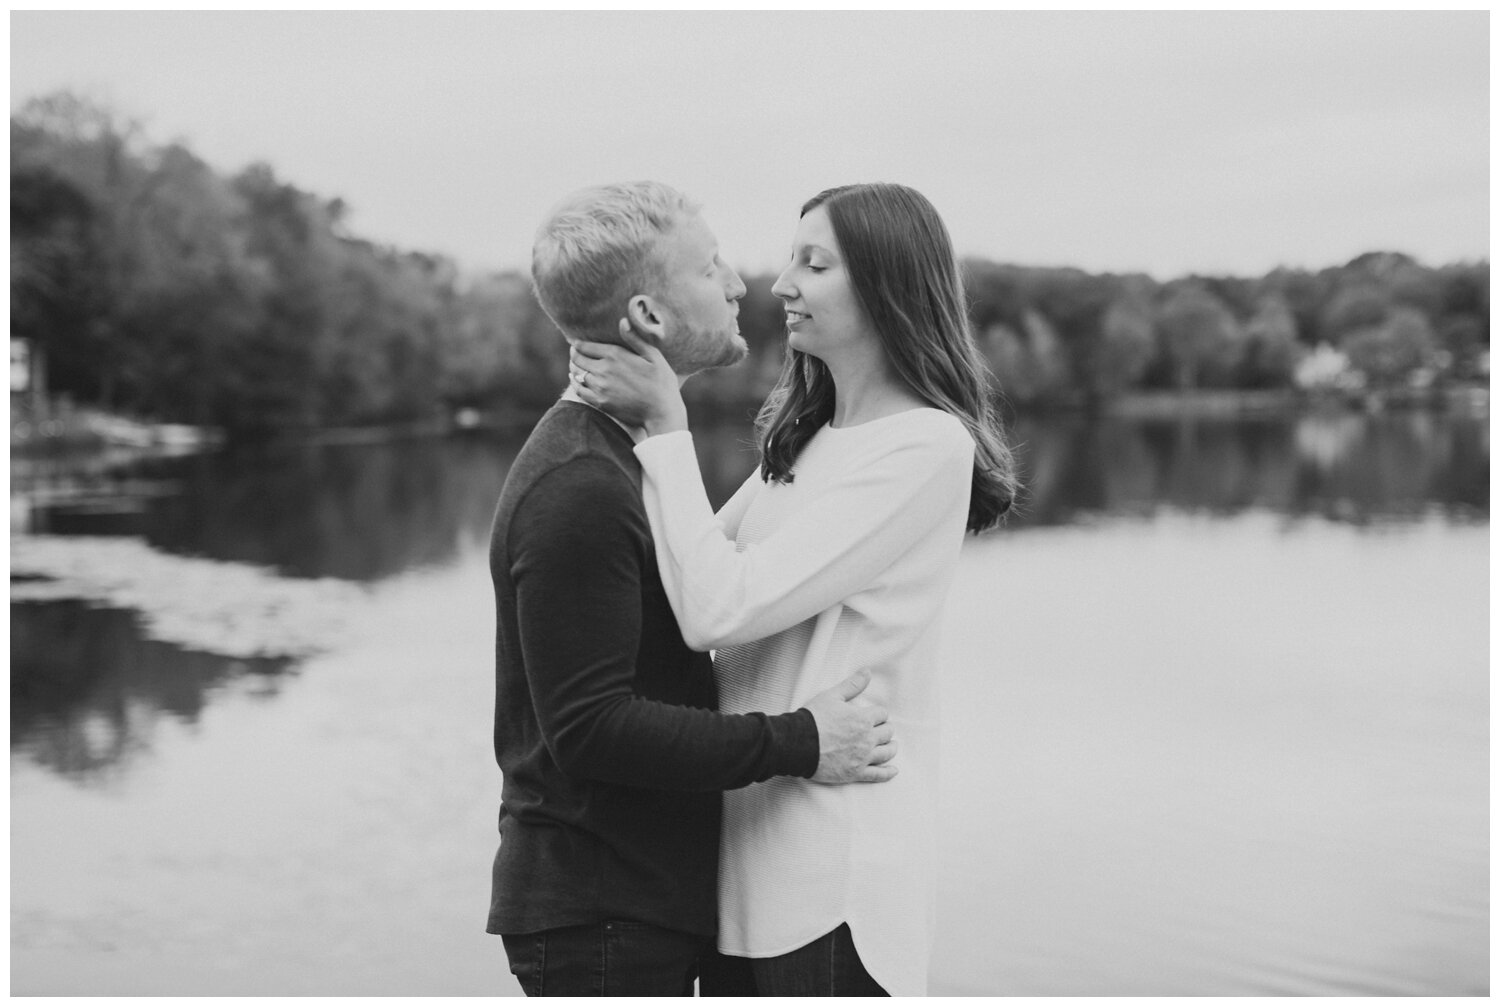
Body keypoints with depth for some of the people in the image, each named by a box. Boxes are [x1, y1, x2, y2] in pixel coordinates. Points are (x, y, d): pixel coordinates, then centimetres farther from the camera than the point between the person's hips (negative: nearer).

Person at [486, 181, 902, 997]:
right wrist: (797, 745, -22)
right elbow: (589, 728, -25)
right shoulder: (577, 490, -20)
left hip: (643, 894, 10)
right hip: (599, 914, -10)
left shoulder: (621, 458, 14)